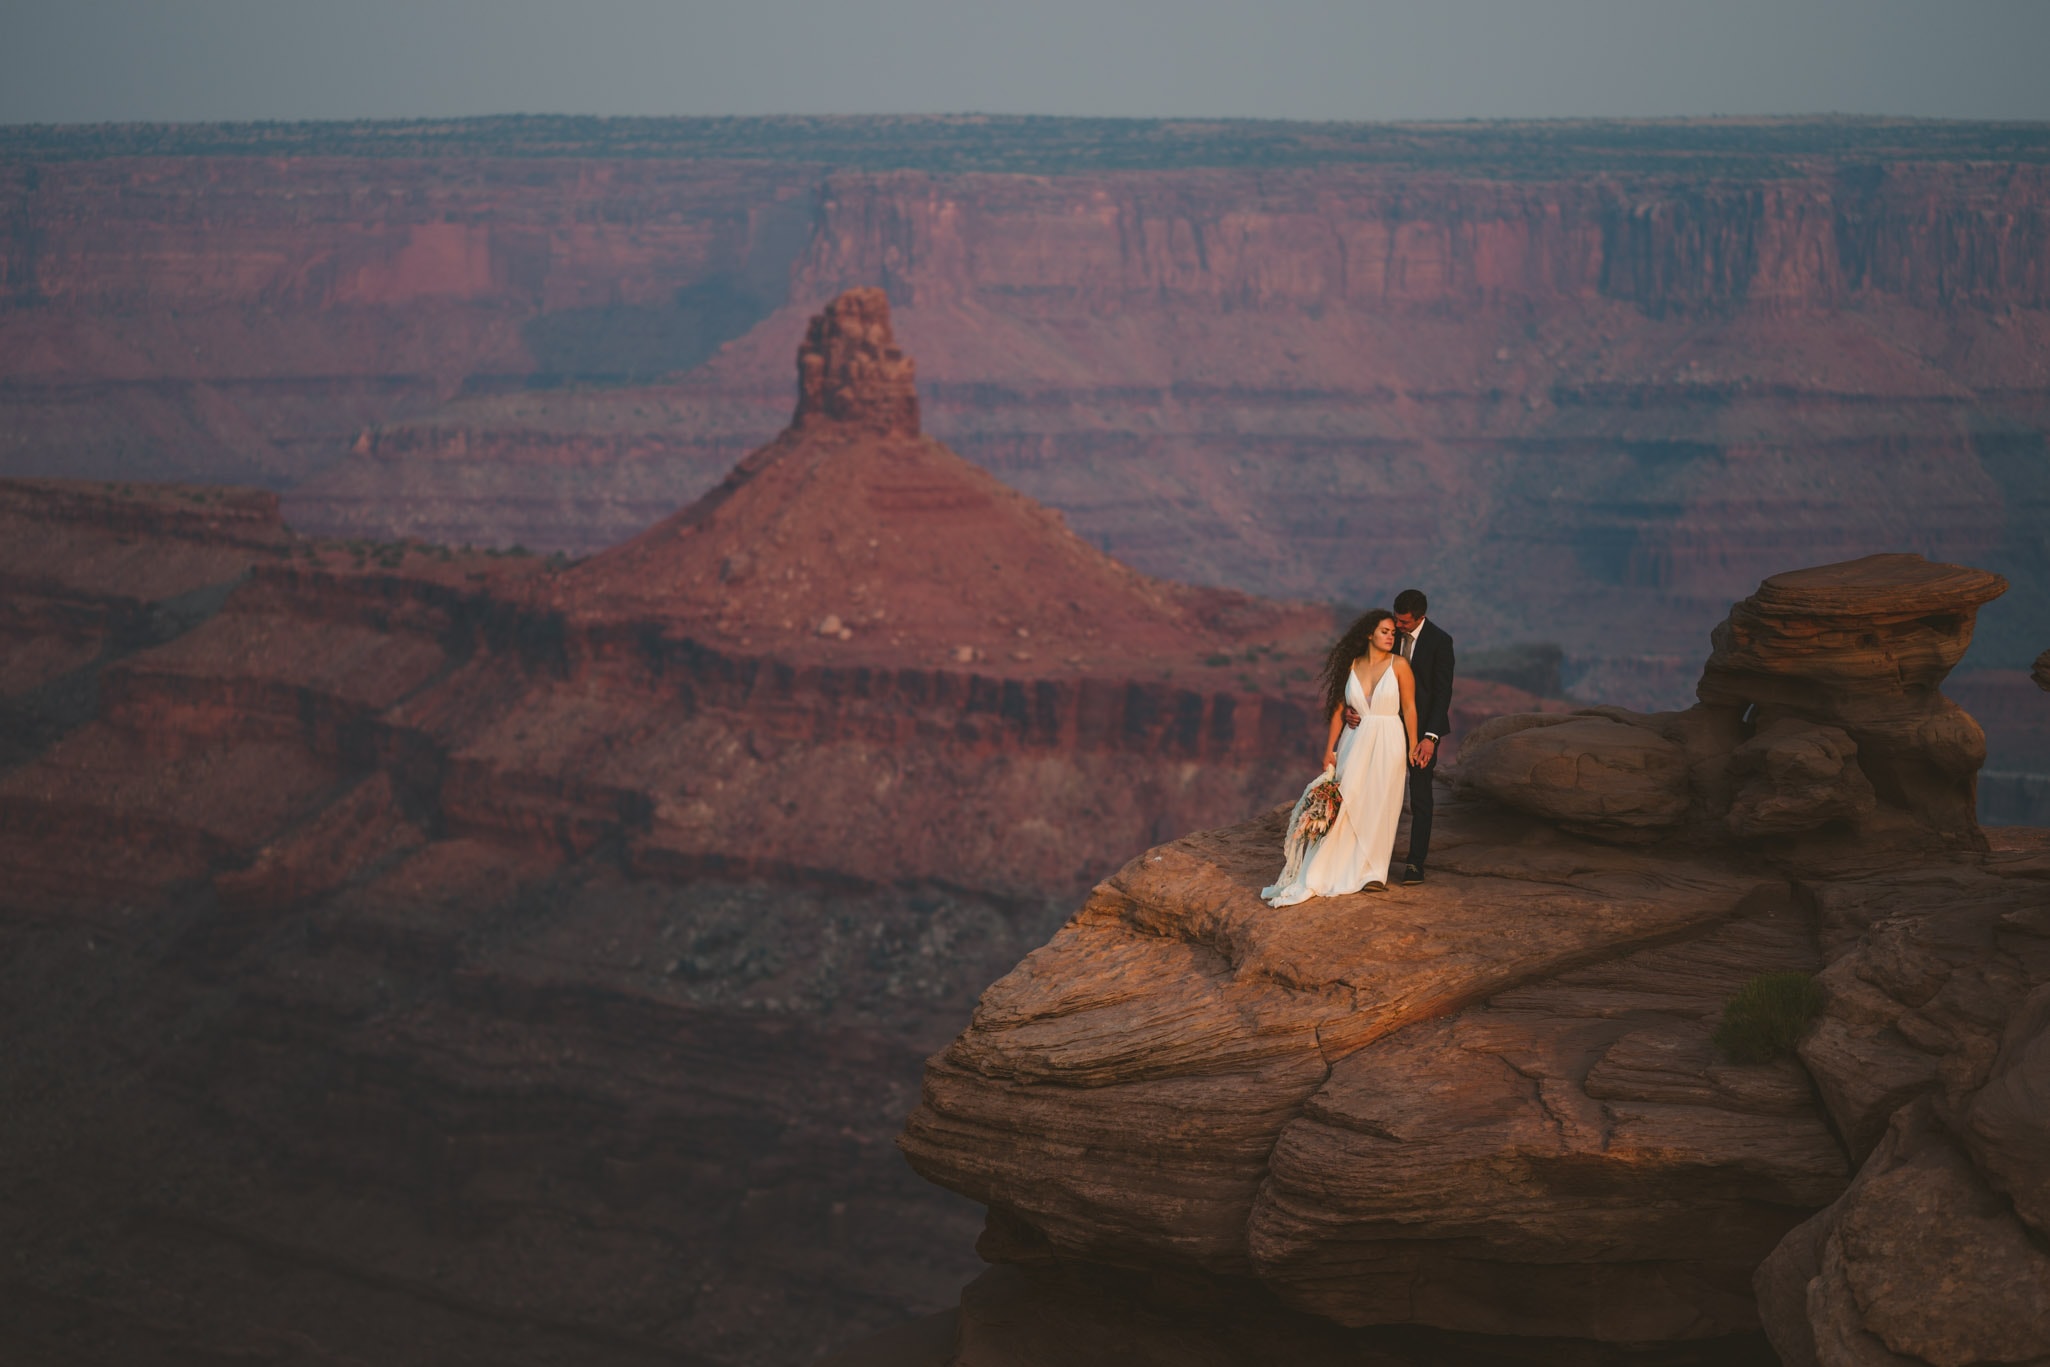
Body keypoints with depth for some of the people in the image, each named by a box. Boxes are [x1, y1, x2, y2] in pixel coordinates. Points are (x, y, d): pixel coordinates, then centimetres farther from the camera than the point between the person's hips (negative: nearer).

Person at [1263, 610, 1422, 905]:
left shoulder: (1399, 665, -2)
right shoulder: (1352, 666, 4)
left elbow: (1409, 708, -1)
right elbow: (1339, 710, 7)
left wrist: (1413, 746, -6)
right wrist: (1330, 750, 4)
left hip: (1388, 743, -2)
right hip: (1355, 742, 2)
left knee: (1380, 806, 1)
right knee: (1345, 804, -2)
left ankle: (1373, 872, 8)